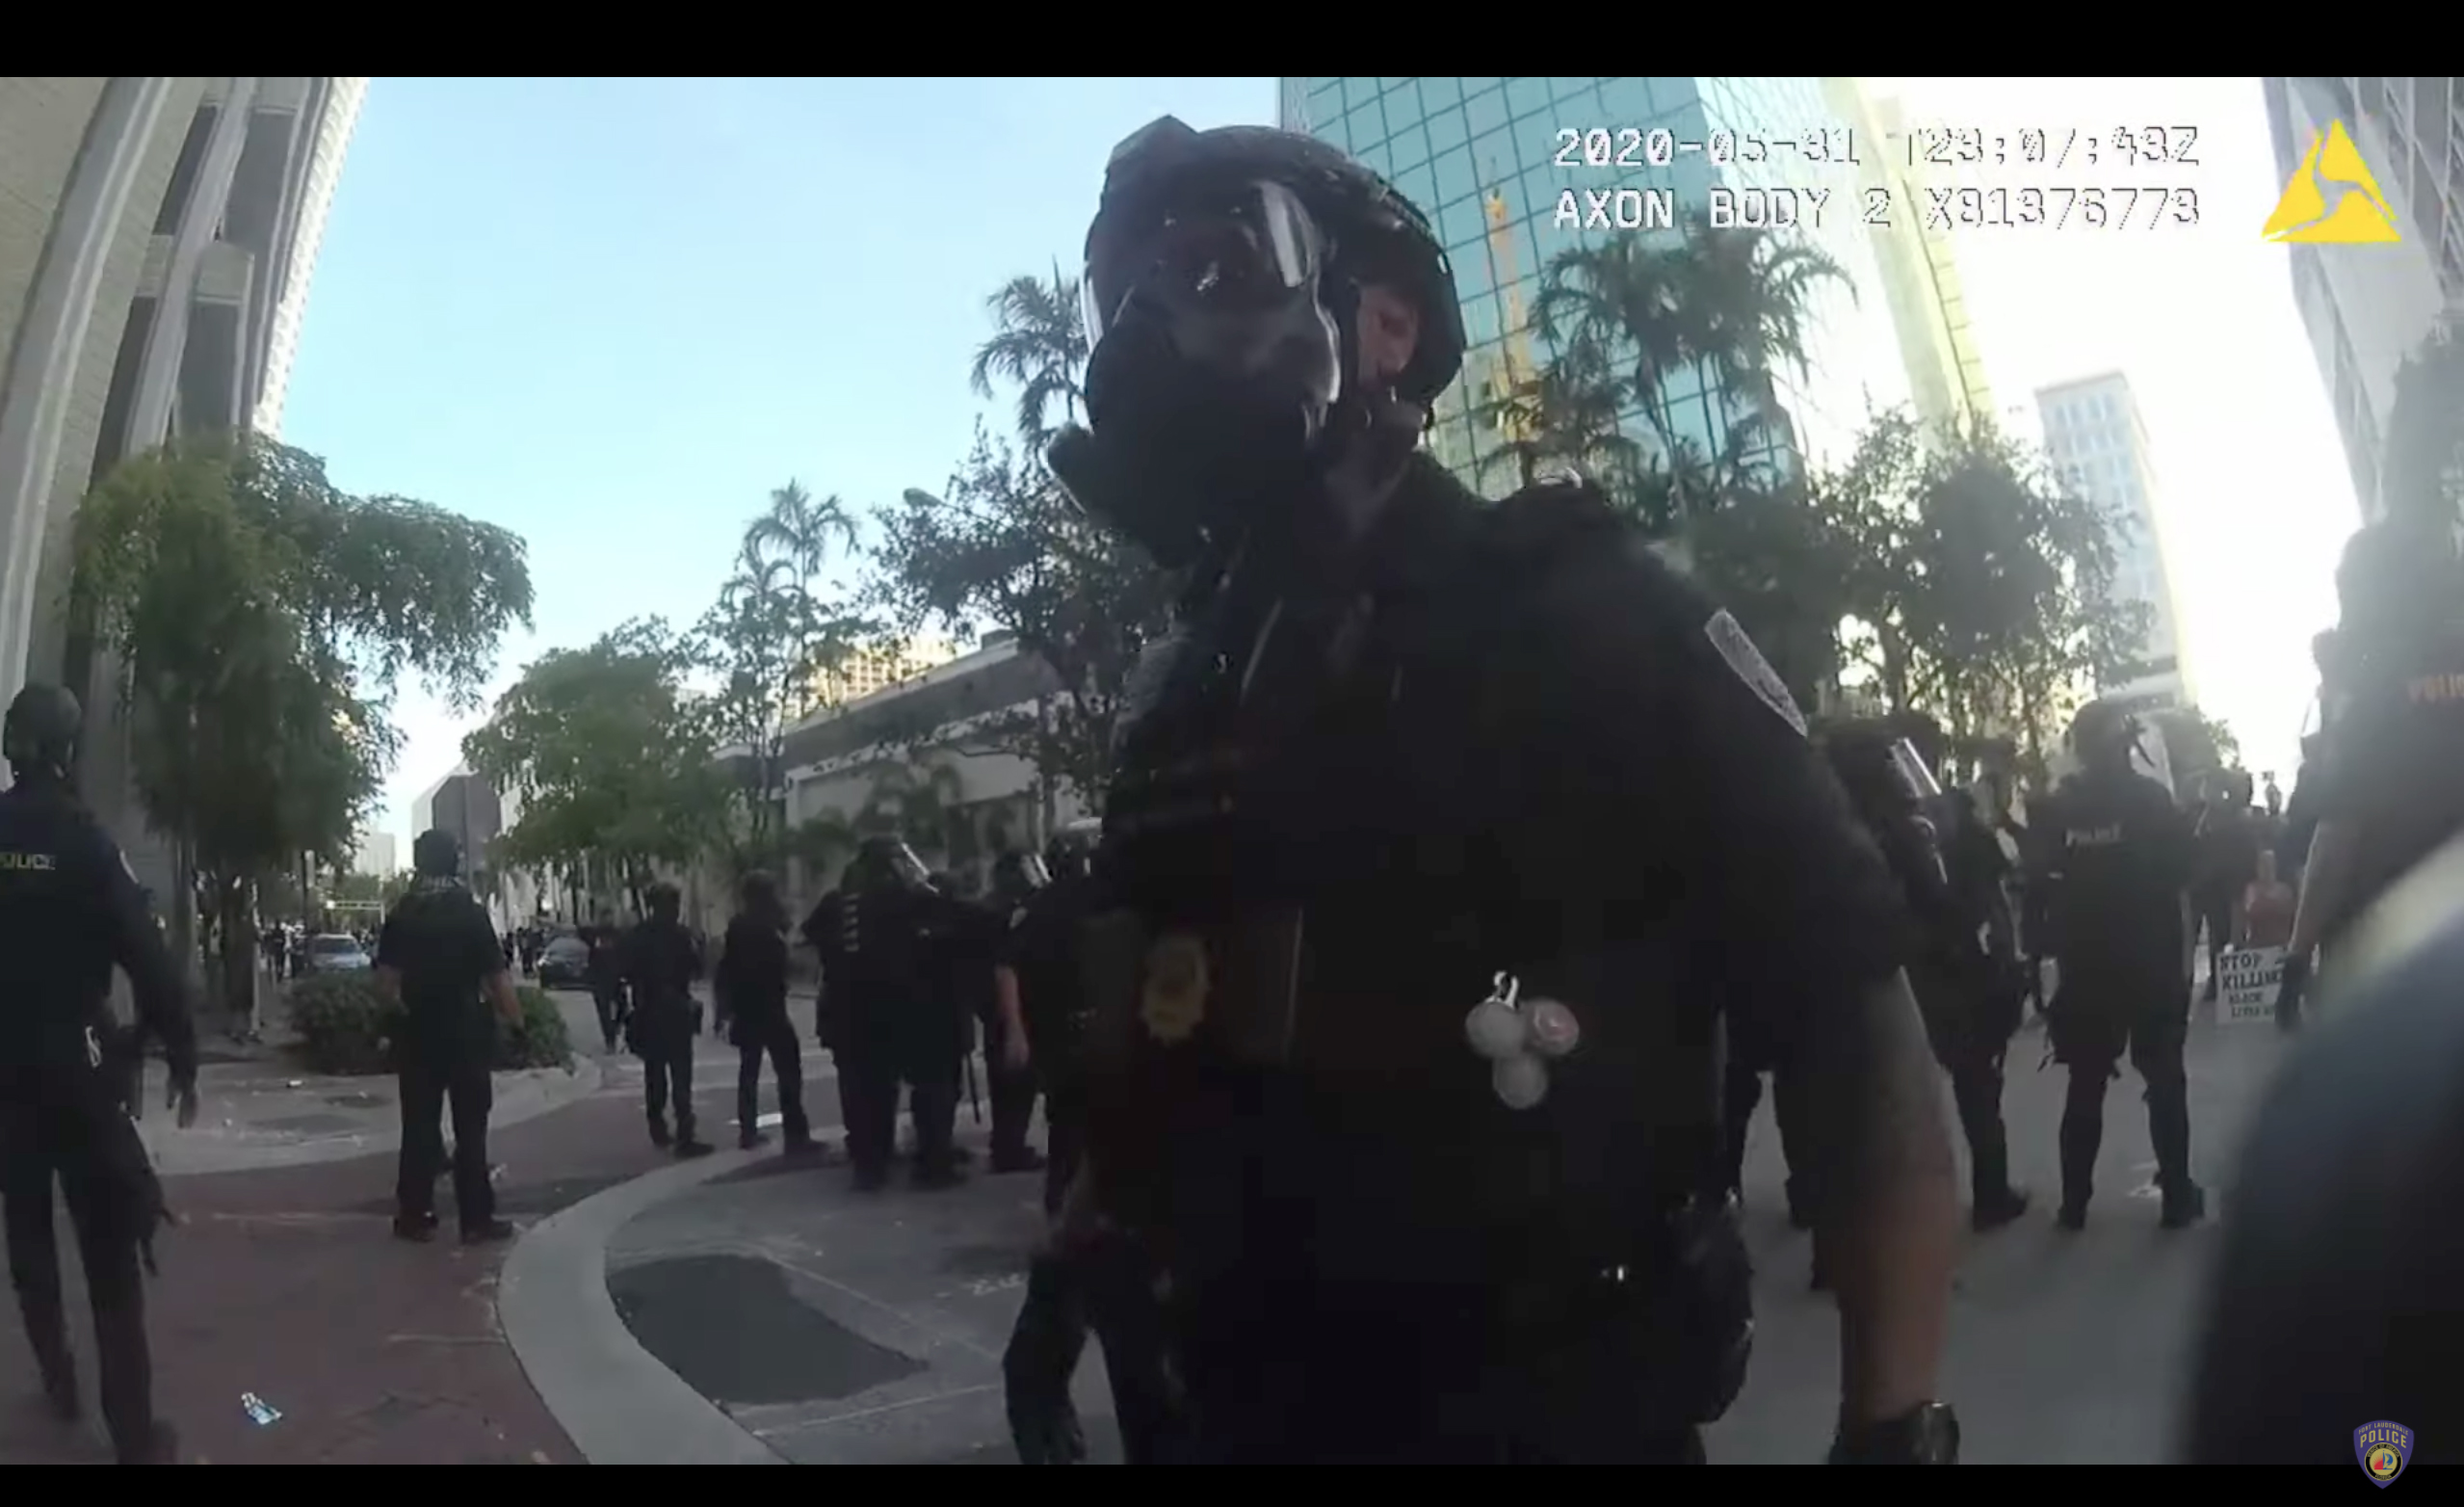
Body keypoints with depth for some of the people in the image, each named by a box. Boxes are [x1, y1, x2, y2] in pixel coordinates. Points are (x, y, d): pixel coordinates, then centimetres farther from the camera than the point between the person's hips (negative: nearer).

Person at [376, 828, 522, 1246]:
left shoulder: (400, 915, 2)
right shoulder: (471, 912, -10)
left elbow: (386, 978, 3)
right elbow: (497, 976, -12)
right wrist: (513, 1013, 2)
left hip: (419, 1032, 3)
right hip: (466, 1032, -3)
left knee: (419, 1126, 11)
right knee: (470, 1128, 2)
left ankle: (414, 1215, 14)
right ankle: (476, 1219, 4)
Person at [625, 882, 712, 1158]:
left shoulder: (635, 935, 3)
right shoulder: (679, 934, -13)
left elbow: (628, 973, 7)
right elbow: (696, 969, -8)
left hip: (646, 1011, 6)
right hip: (674, 1010, -6)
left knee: (654, 1073, 16)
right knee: (680, 1075, -5)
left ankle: (658, 1131, 23)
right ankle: (684, 1138, -10)